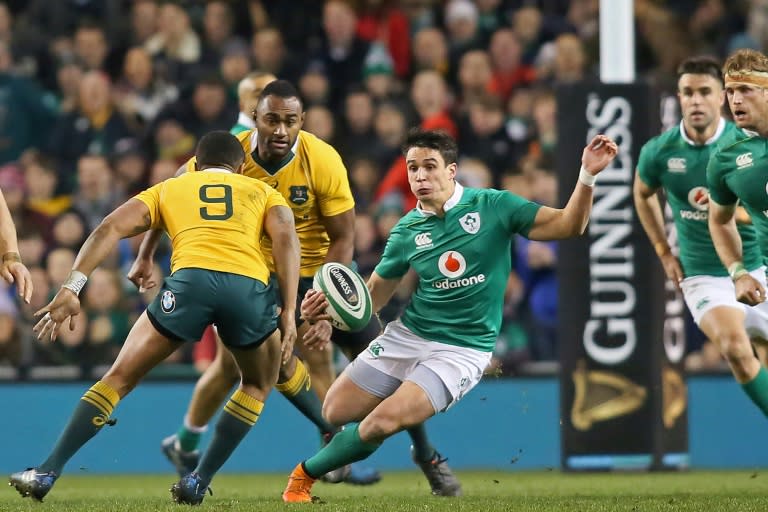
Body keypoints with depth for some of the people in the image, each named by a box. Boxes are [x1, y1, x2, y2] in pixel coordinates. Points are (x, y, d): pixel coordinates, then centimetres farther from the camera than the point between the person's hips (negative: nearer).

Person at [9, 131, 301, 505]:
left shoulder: (169, 189, 31)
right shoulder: (263, 192, 31)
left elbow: (111, 228, 15)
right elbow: (285, 237, 10)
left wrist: (71, 287, 8)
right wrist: (289, 312, 3)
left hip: (190, 278, 0)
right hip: (250, 287, 0)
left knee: (119, 379, 12)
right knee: (258, 386, 27)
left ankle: (46, 474, 6)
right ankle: (198, 483, 18)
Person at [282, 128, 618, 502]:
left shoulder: (492, 206, -8)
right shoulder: (407, 231, 1)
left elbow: (568, 225, -11)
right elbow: (372, 296, 9)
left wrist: (587, 176, -27)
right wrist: (327, 307, -11)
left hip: (462, 349, -4)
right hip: (407, 335, 4)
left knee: (383, 421, -20)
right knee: (336, 412, 2)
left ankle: (307, 472, 4)